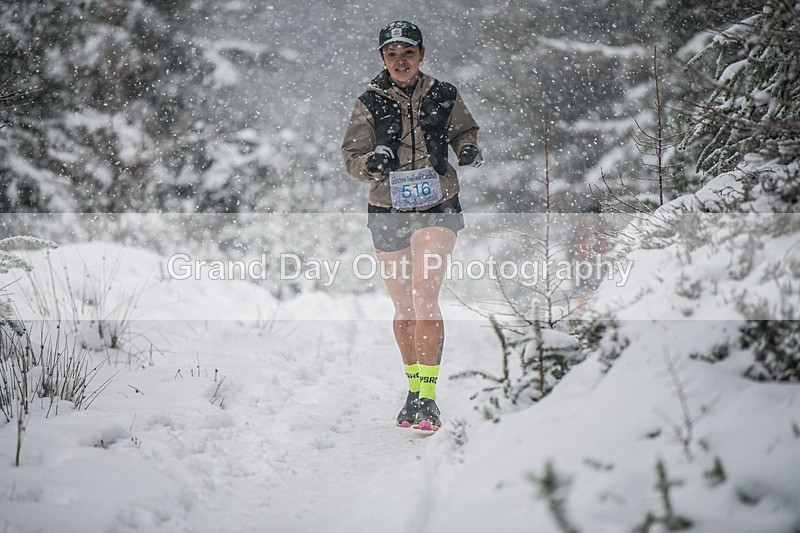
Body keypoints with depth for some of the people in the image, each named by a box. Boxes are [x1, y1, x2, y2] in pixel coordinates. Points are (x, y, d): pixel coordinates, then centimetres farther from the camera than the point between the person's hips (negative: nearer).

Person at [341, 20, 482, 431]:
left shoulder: (443, 96, 2)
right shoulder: (369, 104, 0)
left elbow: (464, 131, 18)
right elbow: (352, 159, -2)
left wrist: (469, 150, -4)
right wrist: (372, 162, -24)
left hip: (436, 207, -1)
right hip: (389, 212, 2)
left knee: (424, 295, -18)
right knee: (402, 306, 10)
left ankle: (428, 397, -18)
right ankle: (413, 390, 28)